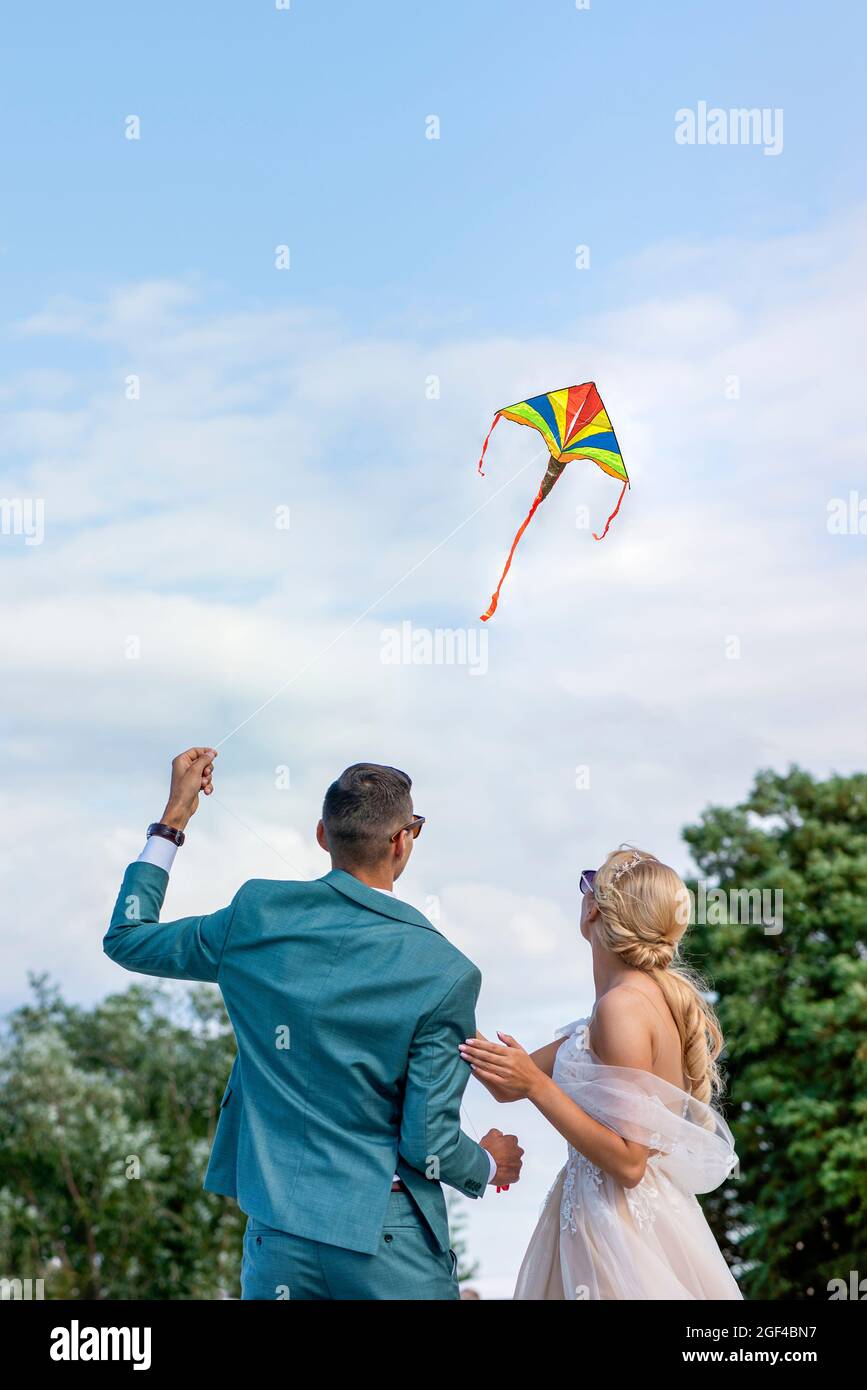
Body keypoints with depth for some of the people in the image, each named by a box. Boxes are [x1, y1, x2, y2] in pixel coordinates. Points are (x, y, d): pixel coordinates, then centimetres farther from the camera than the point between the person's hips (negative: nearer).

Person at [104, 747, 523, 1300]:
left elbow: (127, 939, 13)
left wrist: (174, 818, 18)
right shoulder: (446, 973, -14)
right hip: (387, 1235, -3)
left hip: (278, 1231, 4)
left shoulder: (258, 915, -5)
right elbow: (428, 1144, -11)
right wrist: (489, 1166, 11)